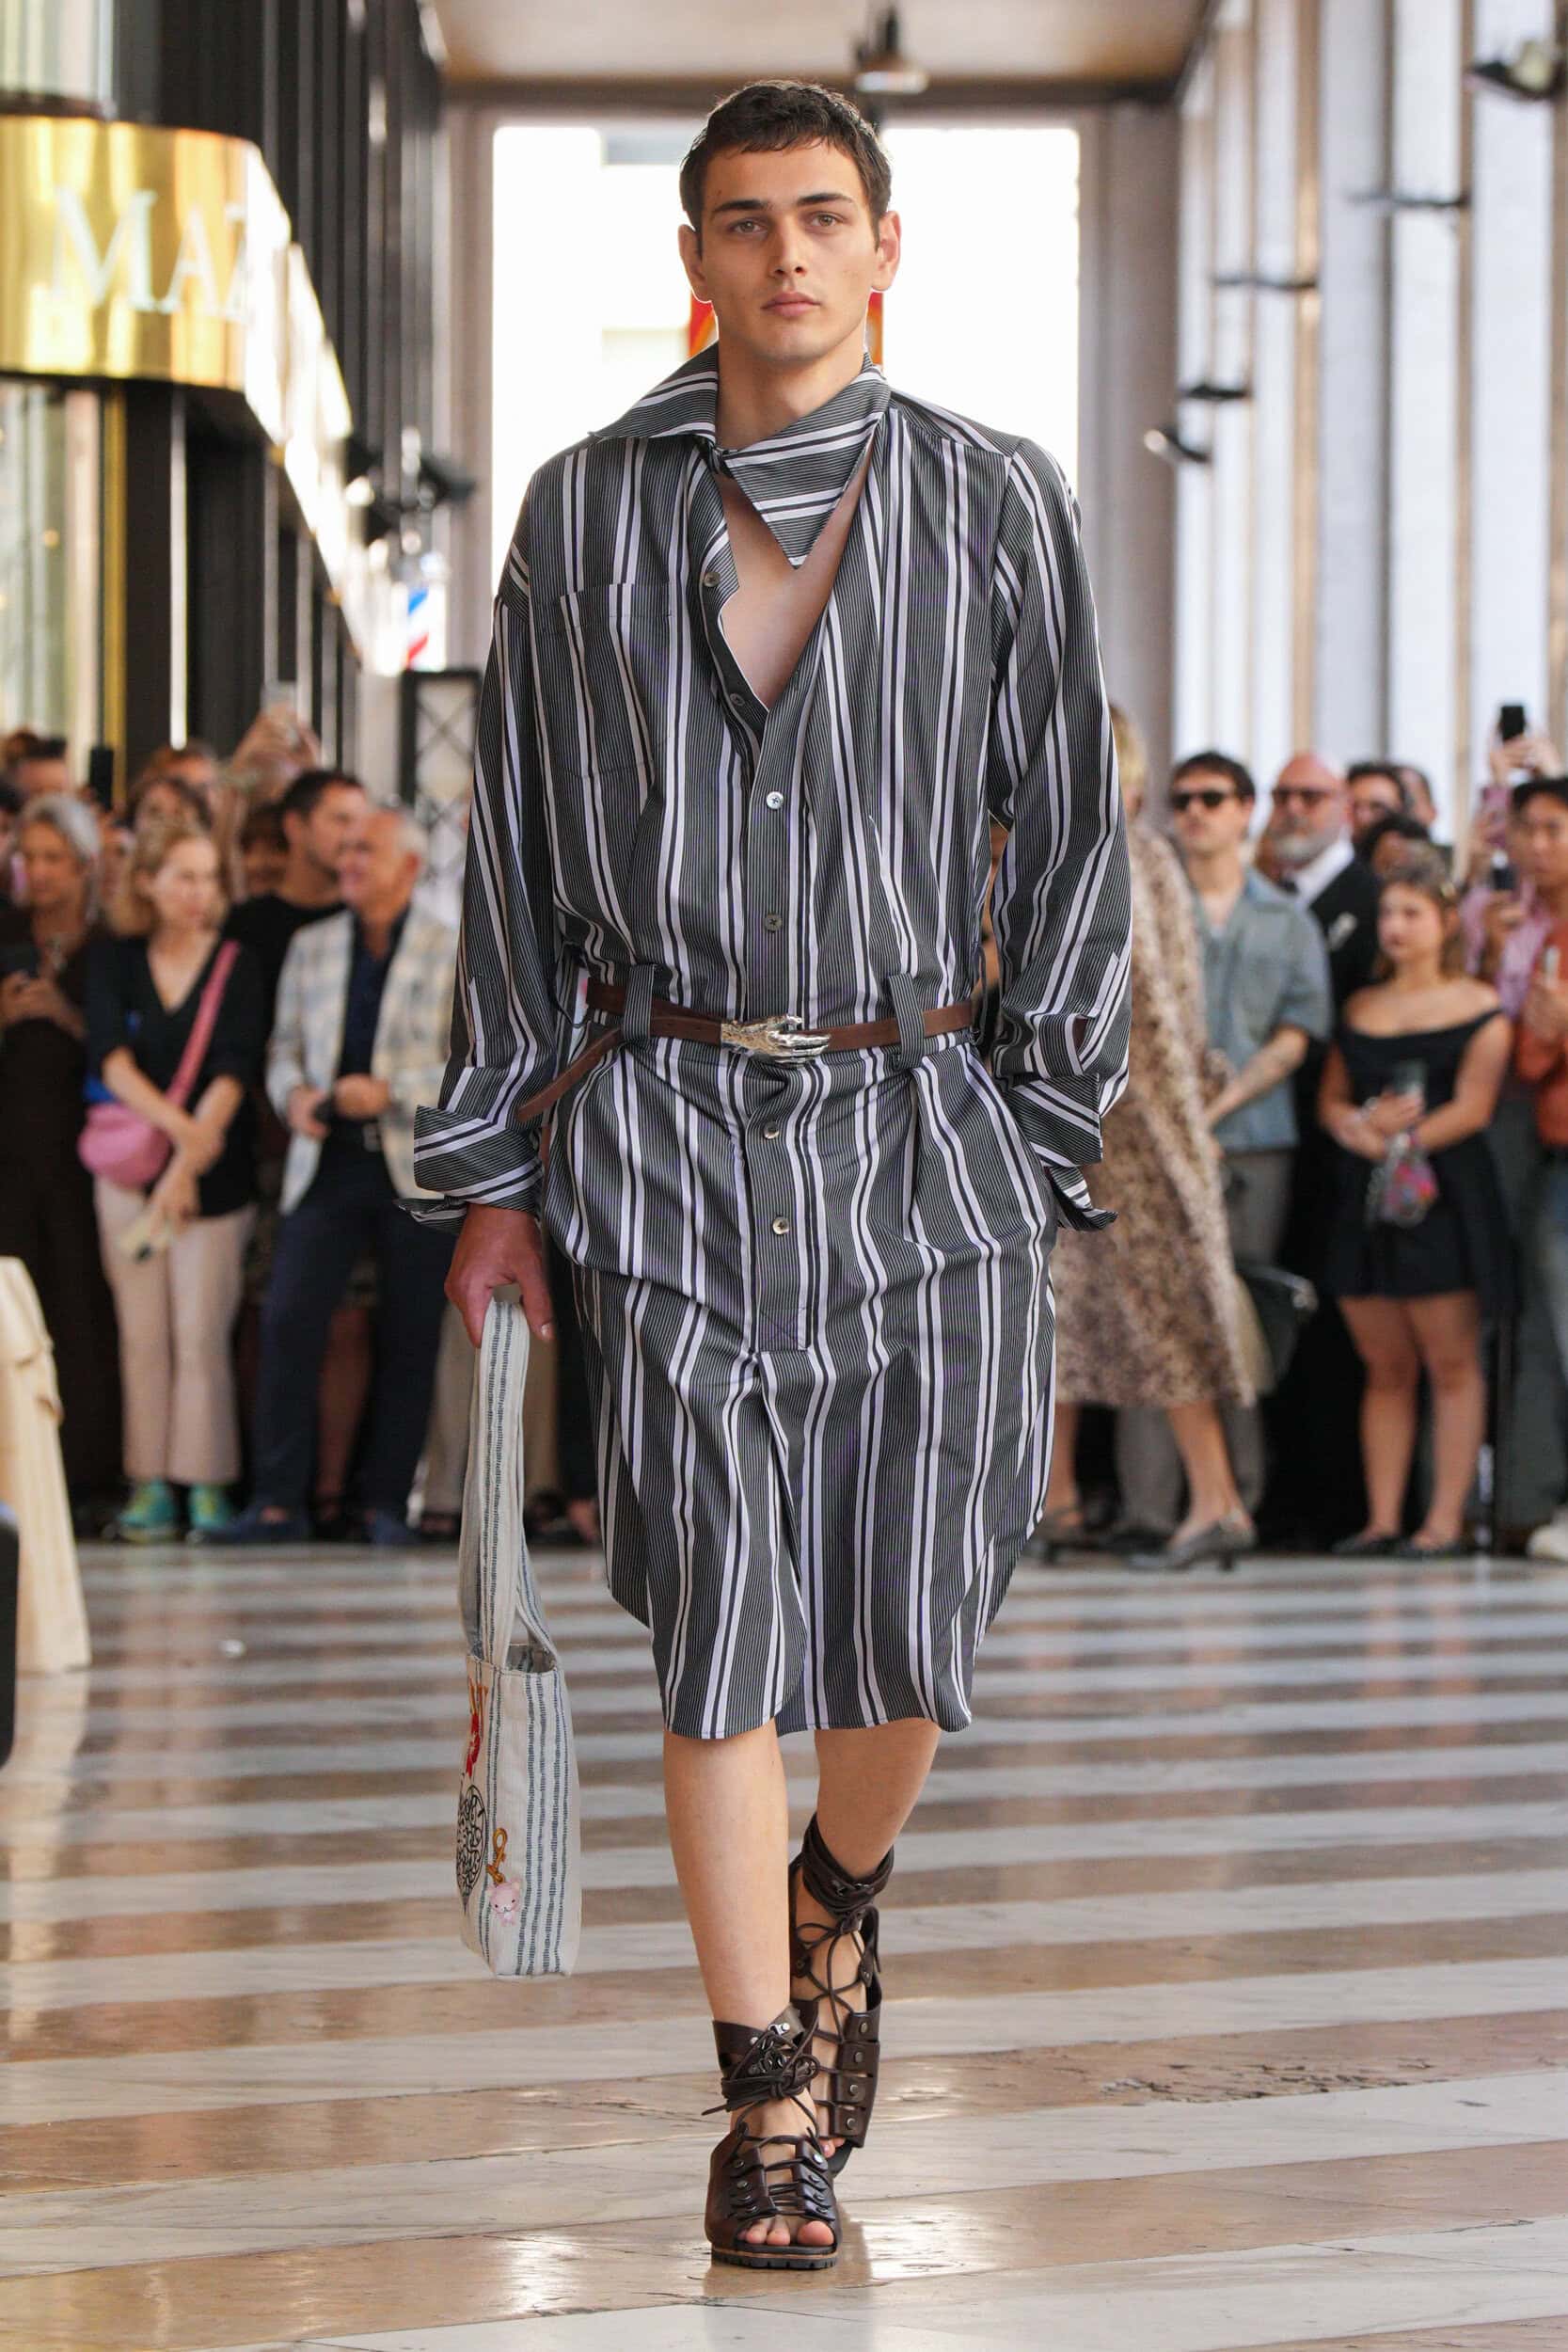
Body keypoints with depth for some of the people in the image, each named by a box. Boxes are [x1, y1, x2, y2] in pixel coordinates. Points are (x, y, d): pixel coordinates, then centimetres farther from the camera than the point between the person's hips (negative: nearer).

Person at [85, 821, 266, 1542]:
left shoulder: (238, 968, 0)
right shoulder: (115, 962, 7)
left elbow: (232, 1074, -8)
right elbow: (110, 1057, -5)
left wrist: (185, 1166, -17)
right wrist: (177, 1123, -20)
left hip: (213, 1174, -2)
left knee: (201, 1332, -6)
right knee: (141, 1330, 1)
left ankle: (207, 1487, -2)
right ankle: (149, 1485, 4)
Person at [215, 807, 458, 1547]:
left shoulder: (453, 952, 3)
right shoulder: (311, 947, 14)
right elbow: (284, 1048, 17)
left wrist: (390, 1091, -13)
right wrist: (294, 1093, -4)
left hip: (416, 1171, -2)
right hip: (328, 1162, 2)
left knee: (409, 1338, 1)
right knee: (287, 1317, -12)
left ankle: (387, 1502, 12)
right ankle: (278, 1501, -9)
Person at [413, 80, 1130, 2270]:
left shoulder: (997, 501, 4)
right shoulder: (586, 511, 6)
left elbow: (1070, 834, 6)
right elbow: (518, 856, 9)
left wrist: (1047, 1132, 2)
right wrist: (495, 1167, 6)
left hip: (924, 1122, 0)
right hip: (675, 1127, 0)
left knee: (910, 1627, 1)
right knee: (723, 1627, -3)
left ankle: (836, 1900, 34)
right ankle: (771, 2107, 6)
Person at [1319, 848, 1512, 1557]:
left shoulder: (1479, 1007, 2)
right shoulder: (1361, 1007, 17)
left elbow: (1473, 1106, -7)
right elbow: (1331, 1098, 13)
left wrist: (1402, 1141, -16)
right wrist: (1359, 1126, -9)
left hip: (1443, 1196, -5)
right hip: (1365, 1199, 5)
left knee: (1451, 1364, -5)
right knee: (1385, 1368, 5)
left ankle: (1446, 1519, -5)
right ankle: (1382, 1519, 6)